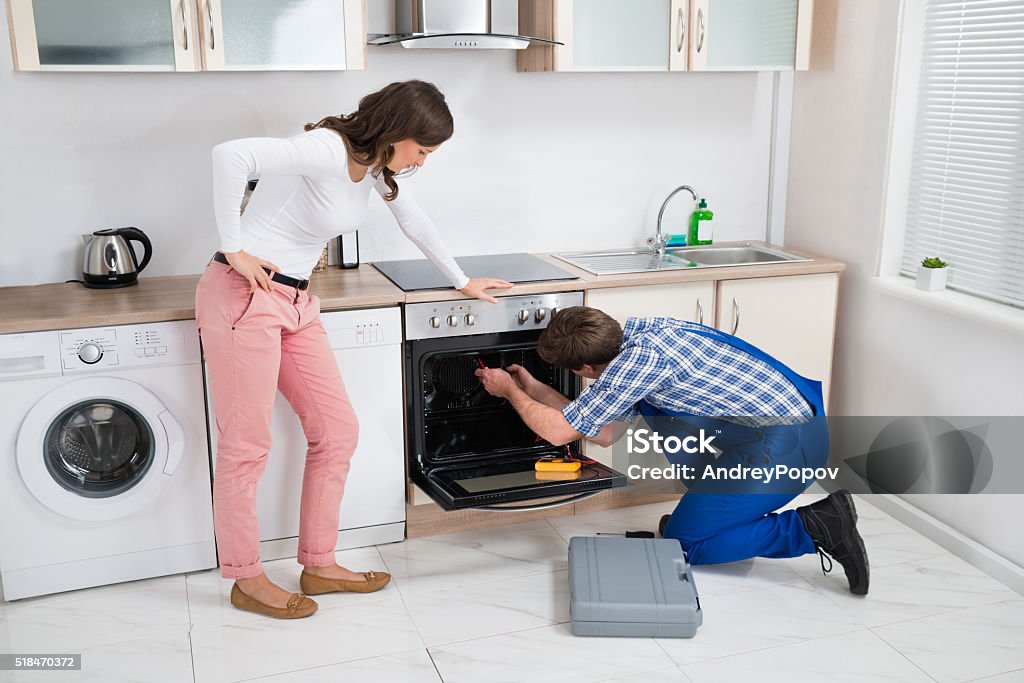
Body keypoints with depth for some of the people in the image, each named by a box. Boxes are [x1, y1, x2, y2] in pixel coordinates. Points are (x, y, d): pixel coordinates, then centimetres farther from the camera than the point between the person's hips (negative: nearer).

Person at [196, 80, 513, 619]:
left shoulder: (377, 165, 8)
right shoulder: (327, 150, -20)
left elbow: (412, 218, 24)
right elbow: (231, 155, -31)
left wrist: (461, 281, 32)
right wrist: (234, 249, -25)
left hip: (295, 304, 9)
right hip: (243, 297, -9)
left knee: (337, 432, 8)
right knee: (246, 447, -1)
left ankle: (319, 565, 22)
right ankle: (246, 580, 17)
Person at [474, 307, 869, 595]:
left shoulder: (640, 358, -20)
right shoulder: (636, 333, 8)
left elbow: (558, 432, -13)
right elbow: (606, 434, 16)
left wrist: (510, 391, 3)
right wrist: (533, 390, 19)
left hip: (786, 445, -9)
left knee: (680, 543, 2)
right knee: (651, 406, 17)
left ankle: (814, 526, -3)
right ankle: (709, 506, 18)